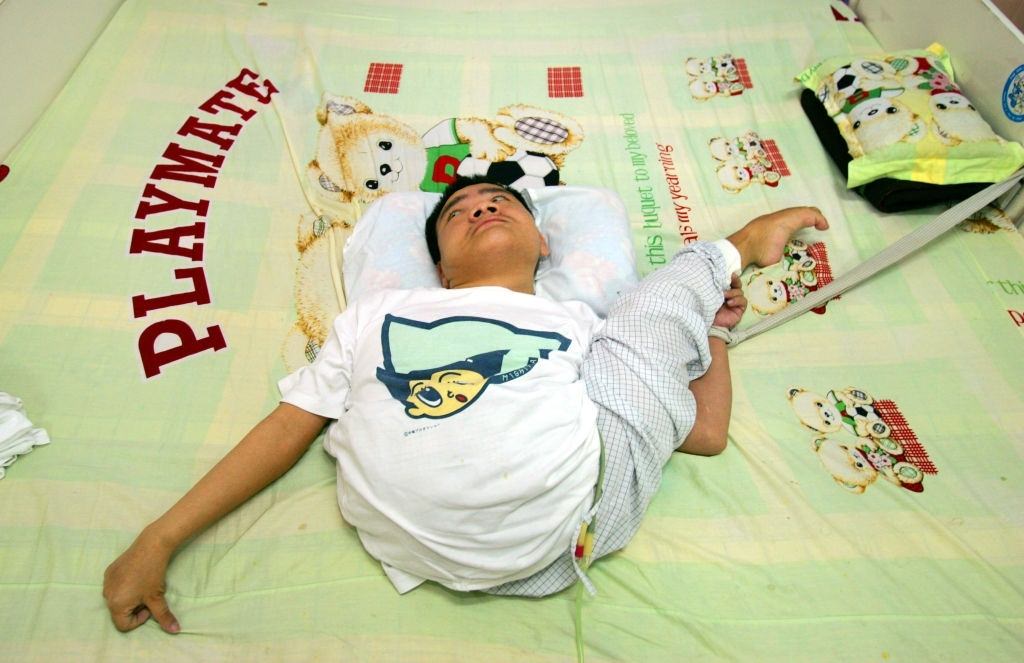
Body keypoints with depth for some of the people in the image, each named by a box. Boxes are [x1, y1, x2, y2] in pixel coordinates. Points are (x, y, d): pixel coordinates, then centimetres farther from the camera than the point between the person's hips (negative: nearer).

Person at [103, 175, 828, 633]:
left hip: (573, 501, 2)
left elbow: (706, 431, 20)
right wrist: (156, 541, 12)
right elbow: (292, 423, 18)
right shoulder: (379, 313, 25)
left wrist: (713, 324, 23)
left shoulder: (588, 324, 22)